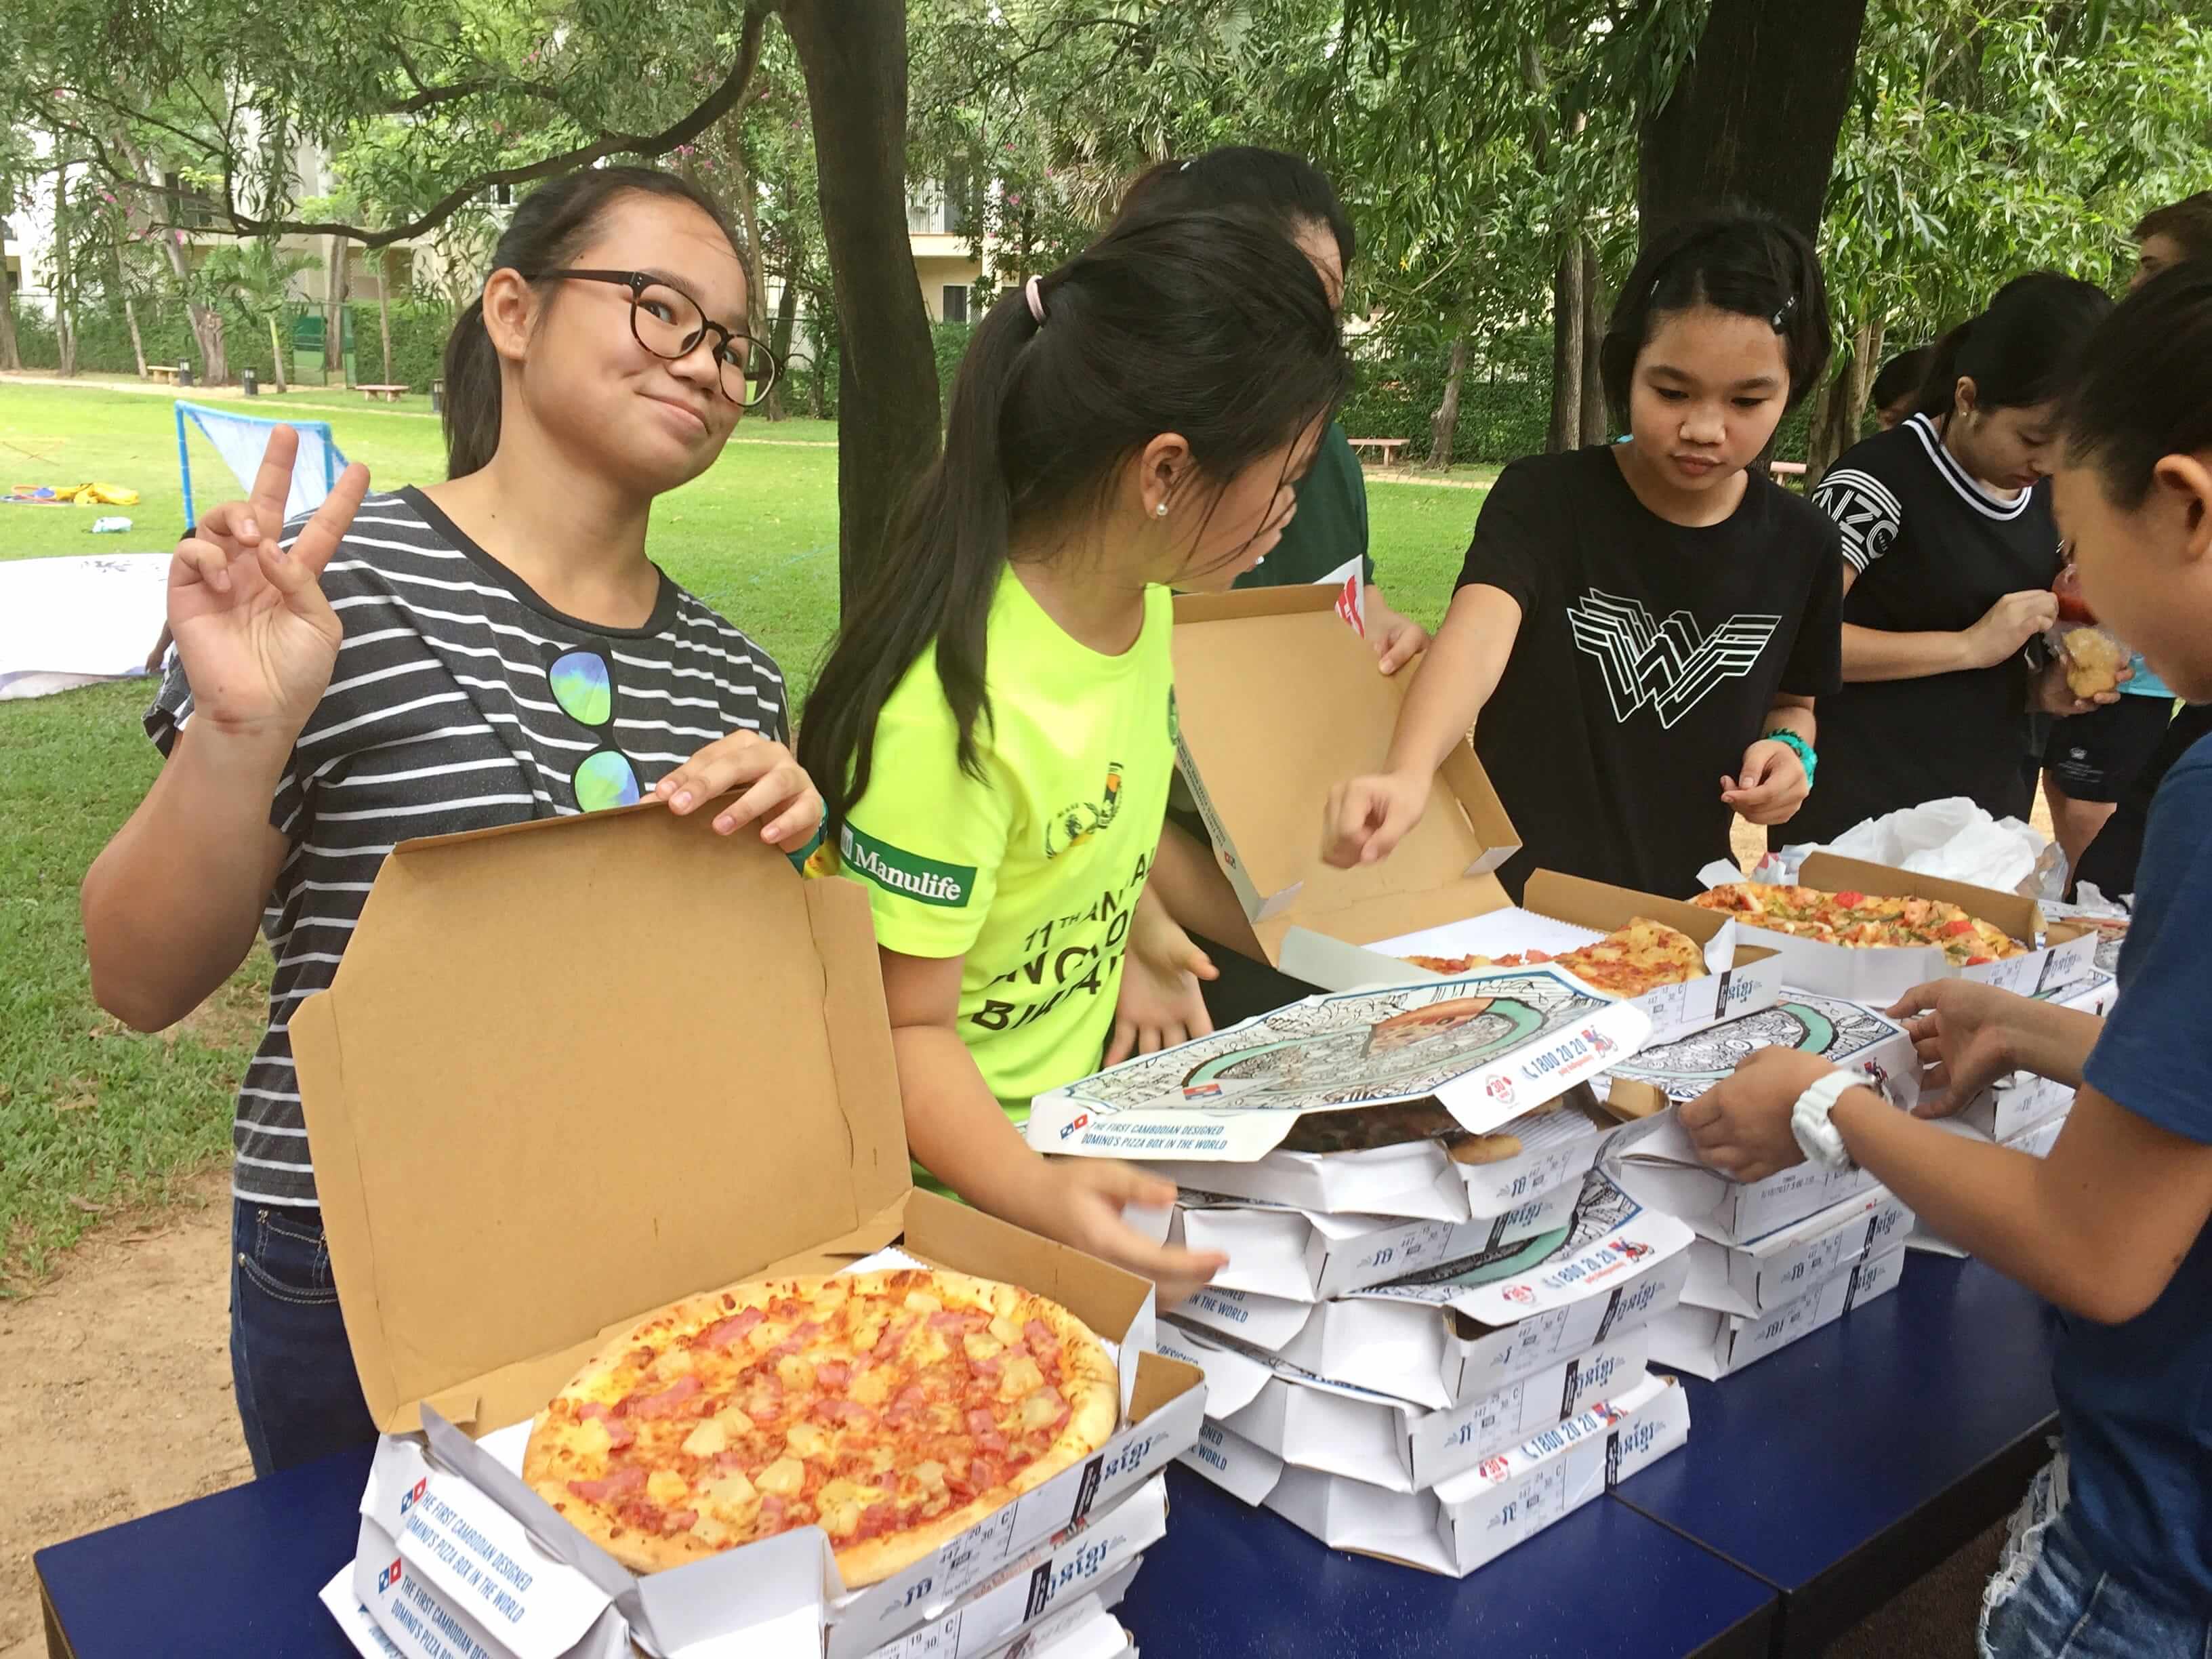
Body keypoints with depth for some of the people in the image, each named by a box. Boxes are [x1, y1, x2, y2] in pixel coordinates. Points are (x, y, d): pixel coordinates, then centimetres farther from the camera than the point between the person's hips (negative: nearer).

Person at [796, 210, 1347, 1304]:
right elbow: (906, 1025, -22)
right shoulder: (952, 701, -28)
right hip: (946, 1169, -7)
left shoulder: (1138, 592, -4)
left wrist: (1136, 938, 5)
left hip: (1070, 1121, 7)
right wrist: (1036, 1196, -36)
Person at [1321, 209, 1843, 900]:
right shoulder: (1544, 498, -13)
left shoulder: (1800, 544, -2)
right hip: (1515, 887, -6)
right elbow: (1479, 631, -31)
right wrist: (1409, 775, -49)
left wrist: (1789, 747, -7)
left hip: (1682, 899, 7)